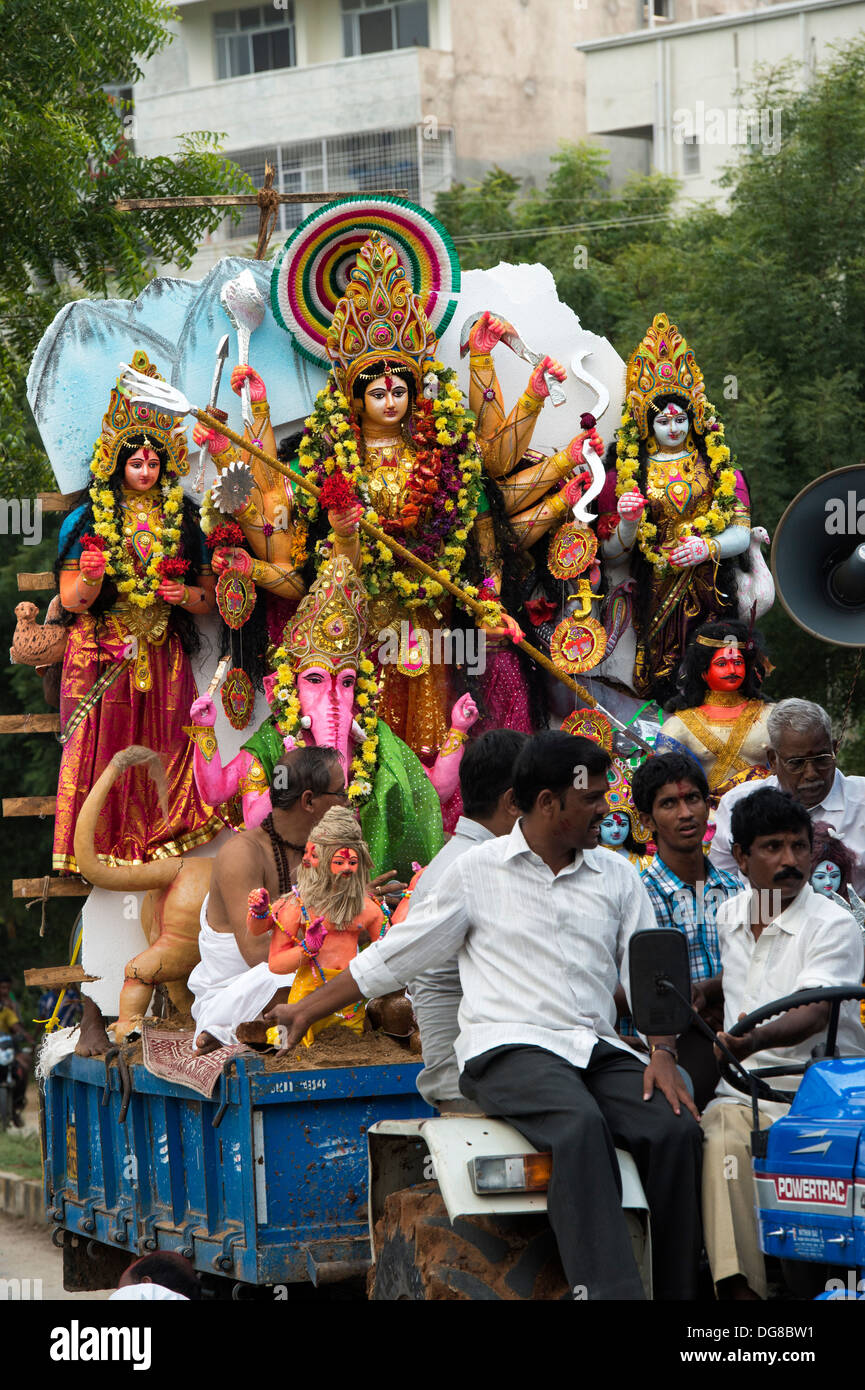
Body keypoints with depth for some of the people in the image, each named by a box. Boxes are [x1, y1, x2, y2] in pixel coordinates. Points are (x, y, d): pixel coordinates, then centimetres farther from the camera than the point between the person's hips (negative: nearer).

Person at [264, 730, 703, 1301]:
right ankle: (609, 1290, -46)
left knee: (677, 1130, -26)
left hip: (598, 1048, 4)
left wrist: (662, 1050, -6)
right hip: (509, 1045, -4)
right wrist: (306, 1011, 17)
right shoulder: (480, 871, 9)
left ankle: (679, 1293, -21)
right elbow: (393, 958, 16)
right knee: (581, 1125, -37)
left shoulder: (616, 876, 18)